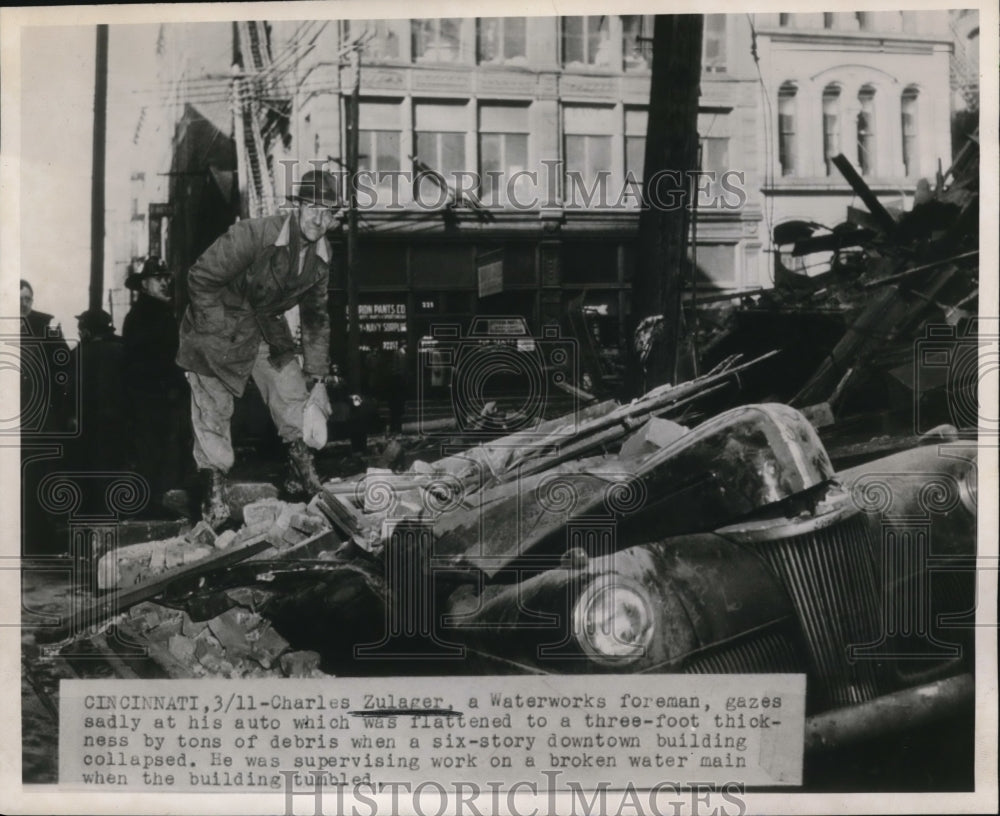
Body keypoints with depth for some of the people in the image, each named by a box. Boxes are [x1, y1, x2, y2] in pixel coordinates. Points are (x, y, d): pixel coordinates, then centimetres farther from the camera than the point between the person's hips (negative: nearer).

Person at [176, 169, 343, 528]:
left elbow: (316, 315, 11)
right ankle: (213, 492, 9)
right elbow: (201, 278, -22)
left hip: (267, 328, 6)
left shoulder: (321, 256, -4)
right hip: (221, 326, -6)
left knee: (293, 397, 4)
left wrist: (316, 372, 11)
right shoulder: (252, 235, -27)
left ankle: (301, 471, 25)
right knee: (214, 410, -3)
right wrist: (218, 334, -21)